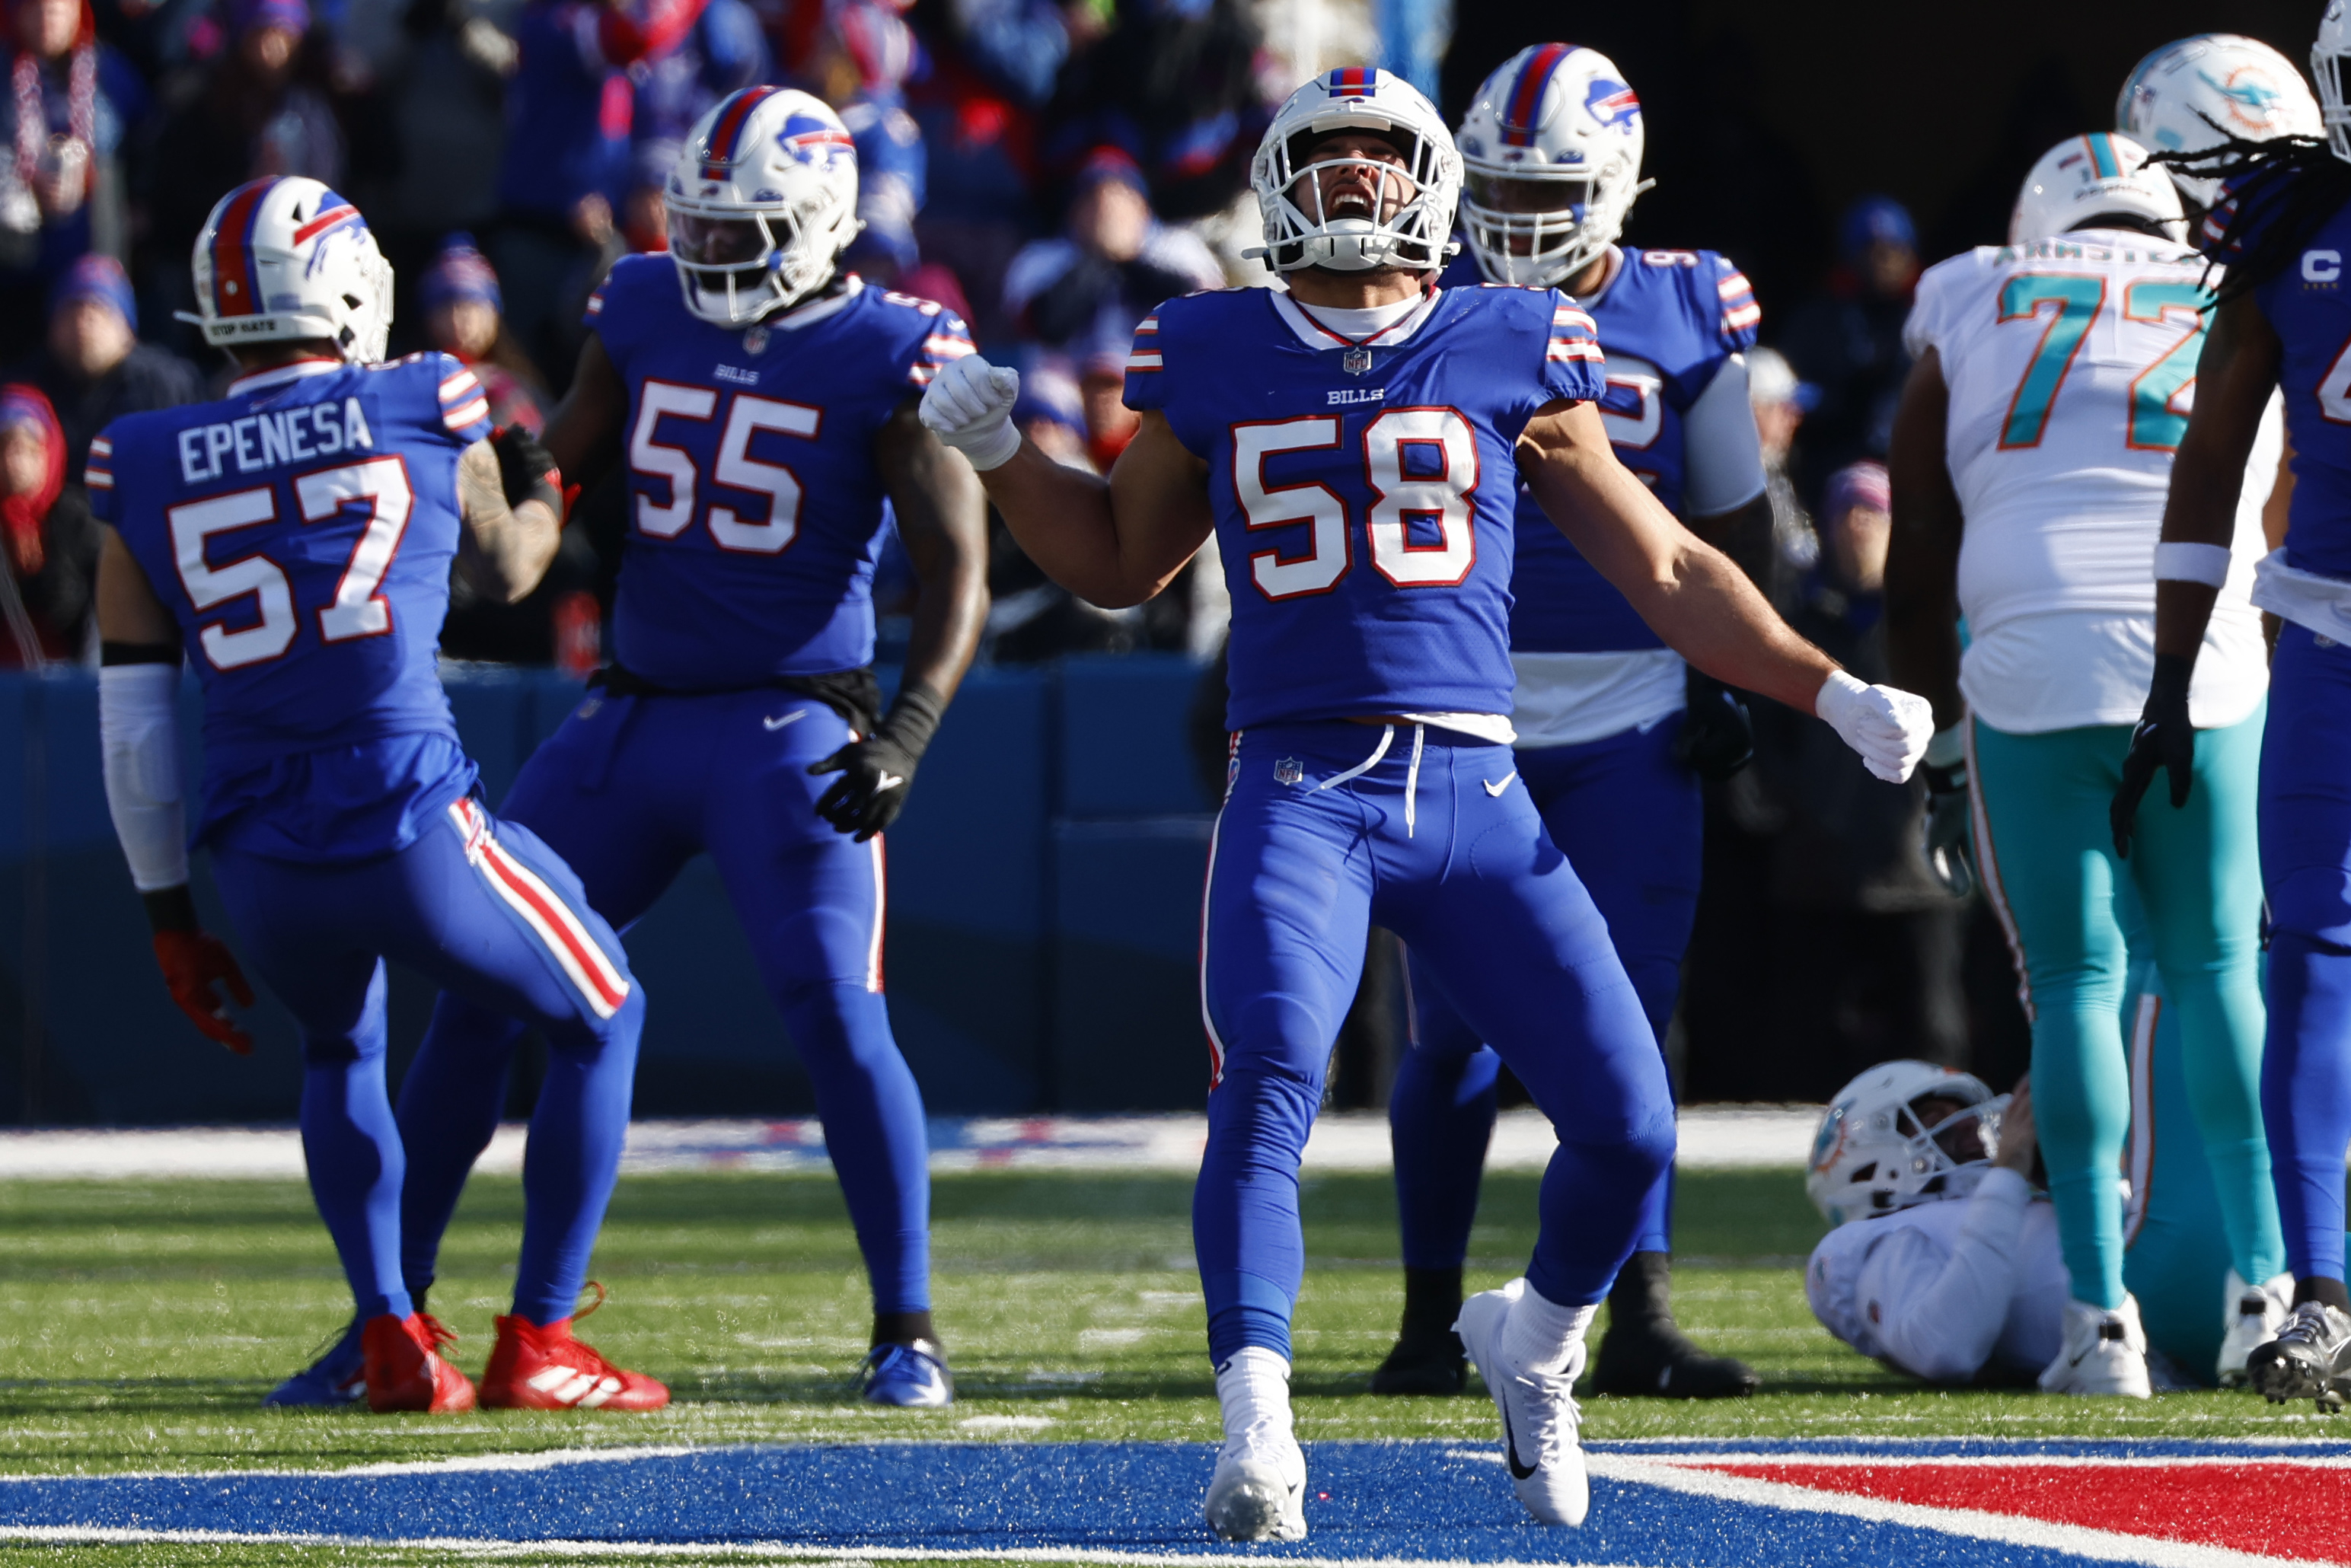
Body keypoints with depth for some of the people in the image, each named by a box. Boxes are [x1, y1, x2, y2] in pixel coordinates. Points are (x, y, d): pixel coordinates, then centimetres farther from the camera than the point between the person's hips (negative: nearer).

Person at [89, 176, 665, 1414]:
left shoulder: (150, 475, 7)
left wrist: (169, 918, 17)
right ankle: (538, 1342, 16)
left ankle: (390, 1340, 21)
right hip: (412, 831, -3)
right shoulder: (423, 418, 3)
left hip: (262, 867, 3)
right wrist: (539, 496, 48)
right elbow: (507, 565, 25)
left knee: (339, 1053, 33)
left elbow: (133, 723, 8)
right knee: (596, 1024, 21)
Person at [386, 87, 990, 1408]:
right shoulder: (647, 317, 6)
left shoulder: (890, 359, -9)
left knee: (836, 1013, -17)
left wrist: (907, 732, -23)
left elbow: (957, 574, -11)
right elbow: (556, 477, 19)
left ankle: (908, 1330, -5)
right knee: (480, 991, 4)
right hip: (637, 719, 5)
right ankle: (394, 1299, 15)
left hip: (792, 732, -5)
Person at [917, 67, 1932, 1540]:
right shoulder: (1217, 365, 10)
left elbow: (1669, 572, 15)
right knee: (1266, 1087, -25)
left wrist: (1835, 694, 11)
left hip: (1475, 794, 1)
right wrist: (1002, 453, 11)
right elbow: (1120, 560, 26)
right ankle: (1255, 1431, -25)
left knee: (1629, 1129, -4)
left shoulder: (1511, 358, 8)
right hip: (1299, 791, -1)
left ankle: (1533, 1348, 26)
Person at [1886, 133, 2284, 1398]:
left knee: (2074, 980, 4)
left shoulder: (1971, 313, 16)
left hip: (2028, 675, 0)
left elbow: (1915, 576, 15)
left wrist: (1944, 744, 21)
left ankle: (2101, 1313, -4)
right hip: (2205, 677, 0)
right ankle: (2263, 1282, 8)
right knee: (2217, 965, 13)